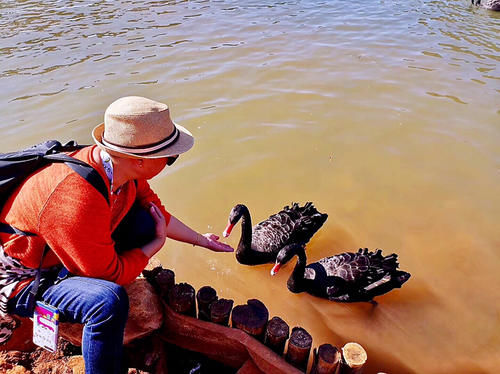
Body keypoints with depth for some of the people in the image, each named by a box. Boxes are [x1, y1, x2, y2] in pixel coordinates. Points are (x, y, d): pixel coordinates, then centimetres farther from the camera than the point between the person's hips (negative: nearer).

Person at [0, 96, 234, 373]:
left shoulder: (118, 164, -14)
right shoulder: (79, 203, -40)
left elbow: (155, 212, 4)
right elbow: (111, 273, -25)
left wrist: (201, 240, 11)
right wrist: (158, 243, -11)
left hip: (69, 253, 8)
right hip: (23, 281, -8)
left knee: (144, 220, -8)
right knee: (110, 301, -34)